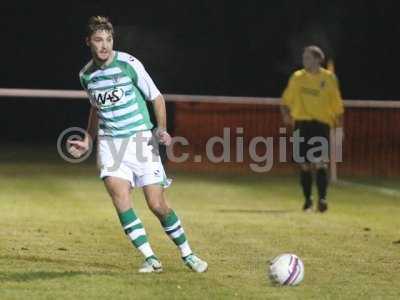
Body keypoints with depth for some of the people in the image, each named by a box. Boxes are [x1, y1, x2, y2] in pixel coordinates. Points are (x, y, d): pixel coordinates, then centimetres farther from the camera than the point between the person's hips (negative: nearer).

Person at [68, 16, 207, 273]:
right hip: (110, 143, 3)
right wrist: (88, 141, 18)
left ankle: (187, 254, 15)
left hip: (141, 139, -3)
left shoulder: (129, 64, -8)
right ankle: (151, 258, -14)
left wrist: (161, 129, -14)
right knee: (119, 194, -20)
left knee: (158, 204, -5)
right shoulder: (86, 75, 6)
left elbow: (156, 98, -1)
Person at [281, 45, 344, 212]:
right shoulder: (297, 78, 8)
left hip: (321, 123, -2)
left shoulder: (329, 78, 3)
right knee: (305, 164, 4)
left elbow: (337, 104, 7)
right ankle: (307, 200, 16)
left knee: (320, 163, -13)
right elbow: (286, 100, 11)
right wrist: (286, 113, -8)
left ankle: (322, 198, -13)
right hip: (302, 123, 2)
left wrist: (339, 123, 3)